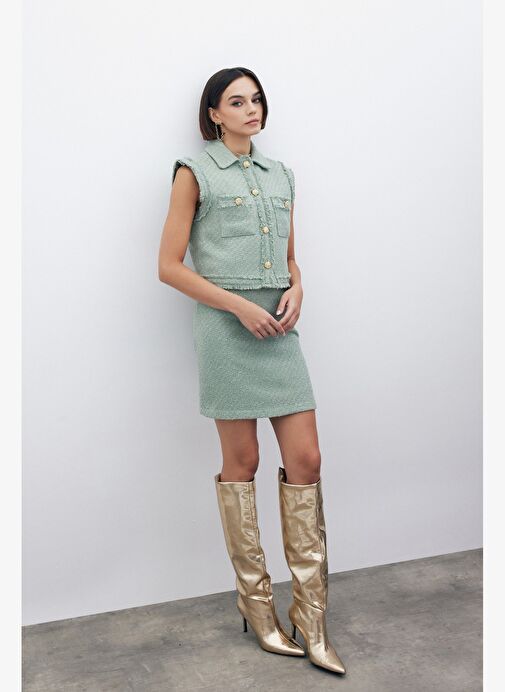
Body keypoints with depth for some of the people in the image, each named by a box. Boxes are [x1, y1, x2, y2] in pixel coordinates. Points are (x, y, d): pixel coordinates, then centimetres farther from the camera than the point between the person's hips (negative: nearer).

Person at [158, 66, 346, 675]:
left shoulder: (280, 174, 18)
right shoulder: (195, 173, 1)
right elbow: (169, 266, -4)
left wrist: (296, 291, 0)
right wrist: (240, 306, -13)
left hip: (279, 327, 5)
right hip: (226, 326, -5)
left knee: (306, 459, -1)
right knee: (241, 462, 3)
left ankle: (311, 621, 9)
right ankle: (256, 602, 19)